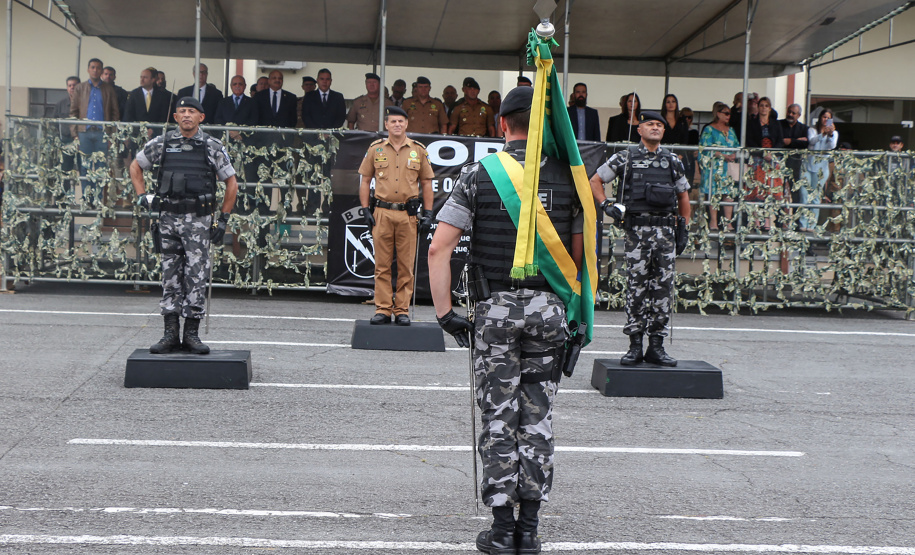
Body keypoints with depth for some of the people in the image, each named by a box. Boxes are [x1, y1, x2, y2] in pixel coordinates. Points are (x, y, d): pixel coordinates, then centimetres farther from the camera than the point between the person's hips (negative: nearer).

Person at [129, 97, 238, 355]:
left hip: (199, 220, -2)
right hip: (168, 217, 2)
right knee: (170, 276, 5)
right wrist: (141, 195, 7)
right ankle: (170, 333, 9)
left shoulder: (213, 147, 1)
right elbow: (135, 166, 21)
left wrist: (223, 220, 2)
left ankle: (191, 333, 4)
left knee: (197, 276, -4)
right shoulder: (162, 144, 6)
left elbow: (231, 183, 6)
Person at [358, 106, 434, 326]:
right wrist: (366, 210, 3)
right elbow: (365, 181, 12)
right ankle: (383, 309, 7)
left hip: (408, 215, 0)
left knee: (406, 265, 2)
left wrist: (428, 213, 5)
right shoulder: (375, 149, 8)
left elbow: (426, 183, 12)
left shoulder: (419, 150, 8)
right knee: (382, 264, 2)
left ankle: (402, 310, 8)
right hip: (382, 213, 0)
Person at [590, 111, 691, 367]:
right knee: (636, 287, -3)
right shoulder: (626, 158, 5)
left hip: (666, 230, 3)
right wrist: (607, 206, -4)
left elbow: (683, 195, 21)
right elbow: (595, 181, 10)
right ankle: (635, 346, 3)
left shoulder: (673, 161, 13)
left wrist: (683, 229, 15)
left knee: (664, 287, 1)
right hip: (637, 230, -3)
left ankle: (656, 346, 8)